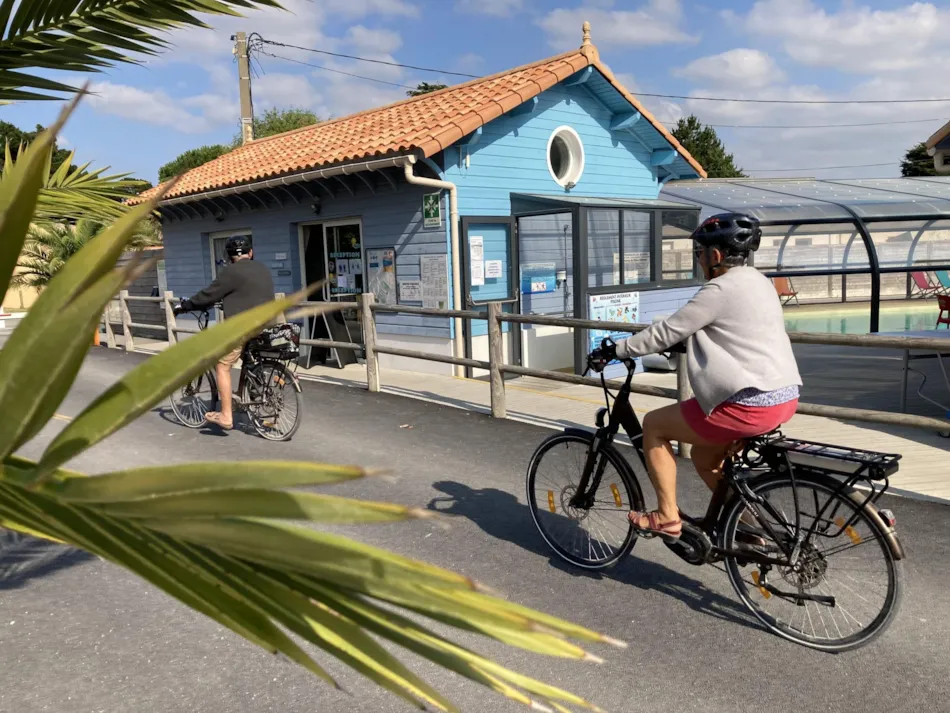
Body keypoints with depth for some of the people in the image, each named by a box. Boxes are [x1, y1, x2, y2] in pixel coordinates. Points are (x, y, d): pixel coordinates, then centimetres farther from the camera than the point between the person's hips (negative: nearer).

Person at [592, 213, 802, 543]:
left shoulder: (721, 289, -15)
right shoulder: (758, 281, 14)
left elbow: (668, 331, -12)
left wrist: (617, 350, -3)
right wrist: (685, 344, 30)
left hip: (751, 405, -9)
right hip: (783, 397, 10)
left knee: (654, 425, 5)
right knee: (705, 458, 26)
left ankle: (667, 517, 10)